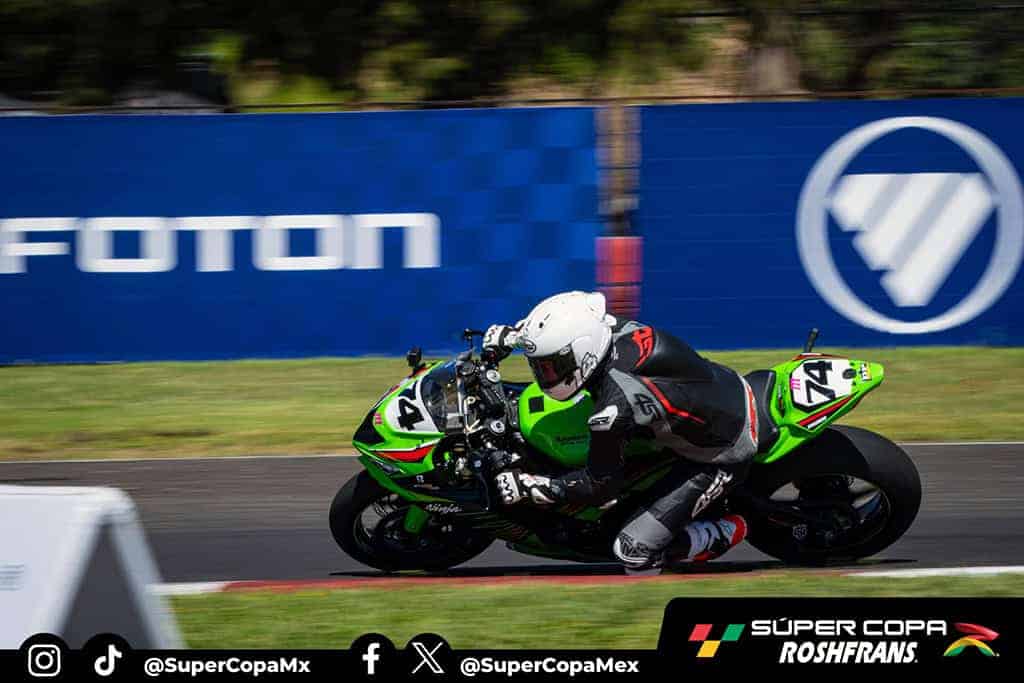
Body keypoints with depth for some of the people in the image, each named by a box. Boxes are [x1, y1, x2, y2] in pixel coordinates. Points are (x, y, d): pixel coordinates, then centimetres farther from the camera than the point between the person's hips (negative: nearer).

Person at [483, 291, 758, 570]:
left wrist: (526, 486, -17)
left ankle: (726, 532, 12)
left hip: (724, 459, -8)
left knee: (633, 551, -8)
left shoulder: (614, 407, -34)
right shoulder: (618, 329, -14)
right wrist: (512, 333, 7)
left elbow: (600, 487, -20)